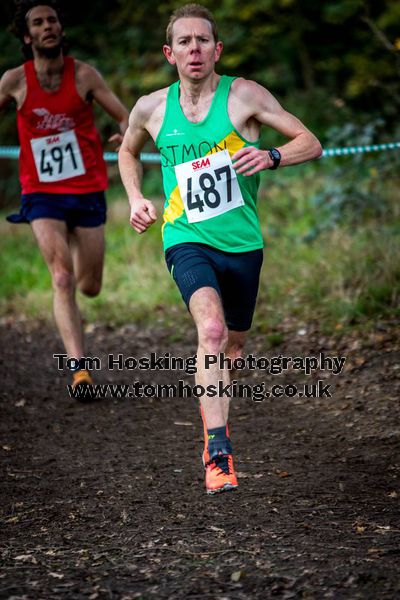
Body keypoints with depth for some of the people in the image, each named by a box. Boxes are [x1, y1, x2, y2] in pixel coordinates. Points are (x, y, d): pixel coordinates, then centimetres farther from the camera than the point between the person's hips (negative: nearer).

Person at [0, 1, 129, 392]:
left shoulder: (84, 75, -4)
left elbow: (125, 117, -3)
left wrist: (126, 135, -26)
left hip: (88, 192, 1)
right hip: (42, 195, -1)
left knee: (89, 287, 10)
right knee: (63, 280, -18)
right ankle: (79, 367, -21)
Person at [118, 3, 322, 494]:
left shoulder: (243, 95, -5)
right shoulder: (152, 108, 2)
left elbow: (311, 143, -3)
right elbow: (127, 151, 24)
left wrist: (270, 157, -22)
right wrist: (136, 198, 7)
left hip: (242, 242, 1)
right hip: (187, 240, -1)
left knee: (233, 345, 16)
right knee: (211, 328, -28)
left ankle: (214, 417, 48)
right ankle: (217, 450, -30)